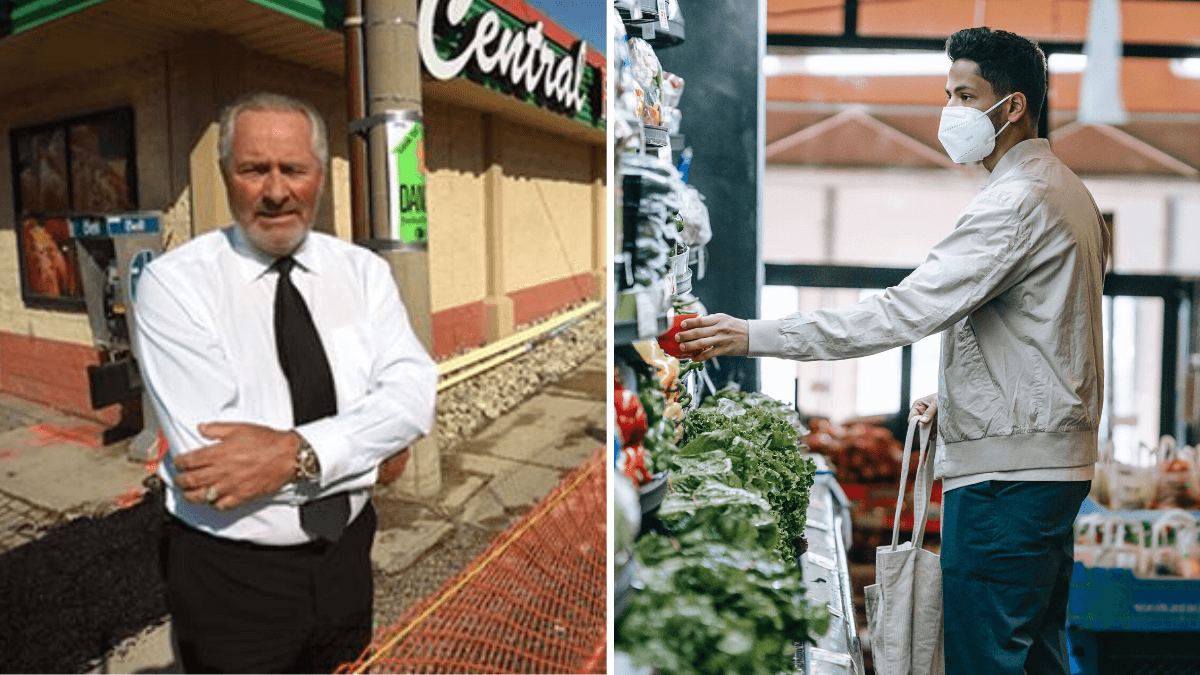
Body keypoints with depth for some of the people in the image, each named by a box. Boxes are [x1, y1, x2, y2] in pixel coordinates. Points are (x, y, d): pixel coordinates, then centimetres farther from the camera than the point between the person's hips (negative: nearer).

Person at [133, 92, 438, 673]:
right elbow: (208, 452, -21)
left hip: (349, 554, 4)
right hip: (230, 575, -3)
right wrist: (361, 447, -19)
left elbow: (416, 393, -13)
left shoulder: (363, 270, 0)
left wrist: (298, 450, -27)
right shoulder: (174, 282, -11)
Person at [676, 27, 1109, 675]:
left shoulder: (1016, 201, -18)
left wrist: (756, 336, -26)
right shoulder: (1068, 191, 16)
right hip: (1054, 461, 11)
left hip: (1004, 470, -11)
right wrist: (954, 391, 18)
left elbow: (905, 312, -26)